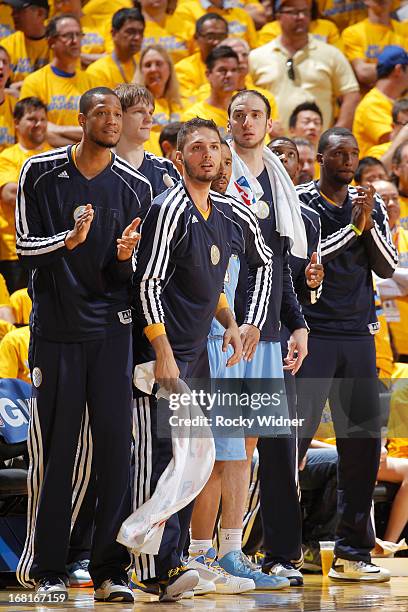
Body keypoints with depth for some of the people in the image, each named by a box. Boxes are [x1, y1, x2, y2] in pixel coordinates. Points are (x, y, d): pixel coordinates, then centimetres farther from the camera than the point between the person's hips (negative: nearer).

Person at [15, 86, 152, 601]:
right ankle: (46, 568, 11)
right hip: (56, 326, -2)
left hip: (112, 327, 2)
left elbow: (137, 272, 11)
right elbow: (25, 245, 1)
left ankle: (110, 570, 3)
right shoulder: (41, 172, 2)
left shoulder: (135, 187, 6)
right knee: (55, 448, 0)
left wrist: (125, 257, -12)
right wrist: (68, 239, -18)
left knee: (115, 444, -3)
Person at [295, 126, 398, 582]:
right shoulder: (298, 201, -2)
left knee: (364, 441, 3)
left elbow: (387, 268, 7)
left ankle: (352, 553, 8)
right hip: (310, 334, -5)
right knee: (293, 438, -8)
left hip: (358, 335, 5)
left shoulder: (371, 206, 13)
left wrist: (370, 225, -9)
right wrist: (353, 226, -16)